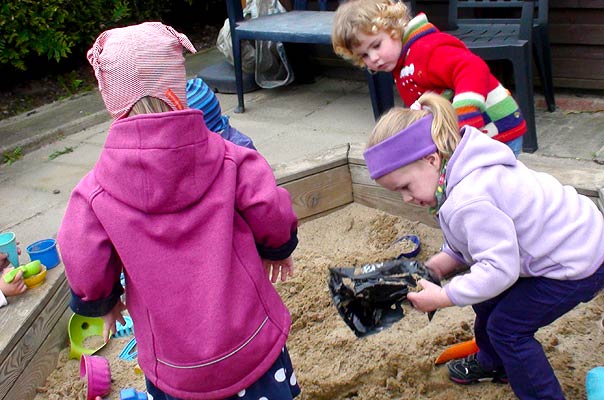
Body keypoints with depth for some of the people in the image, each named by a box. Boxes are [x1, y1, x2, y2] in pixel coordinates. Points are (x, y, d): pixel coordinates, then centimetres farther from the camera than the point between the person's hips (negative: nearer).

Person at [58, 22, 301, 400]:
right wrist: (278, 251, 14)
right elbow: (273, 217, -10)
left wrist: (106, 303, 14)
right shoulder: (230, 160, -14)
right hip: (254, 345, 0)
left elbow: (86, 277, -9)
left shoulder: (94, 194, -14)